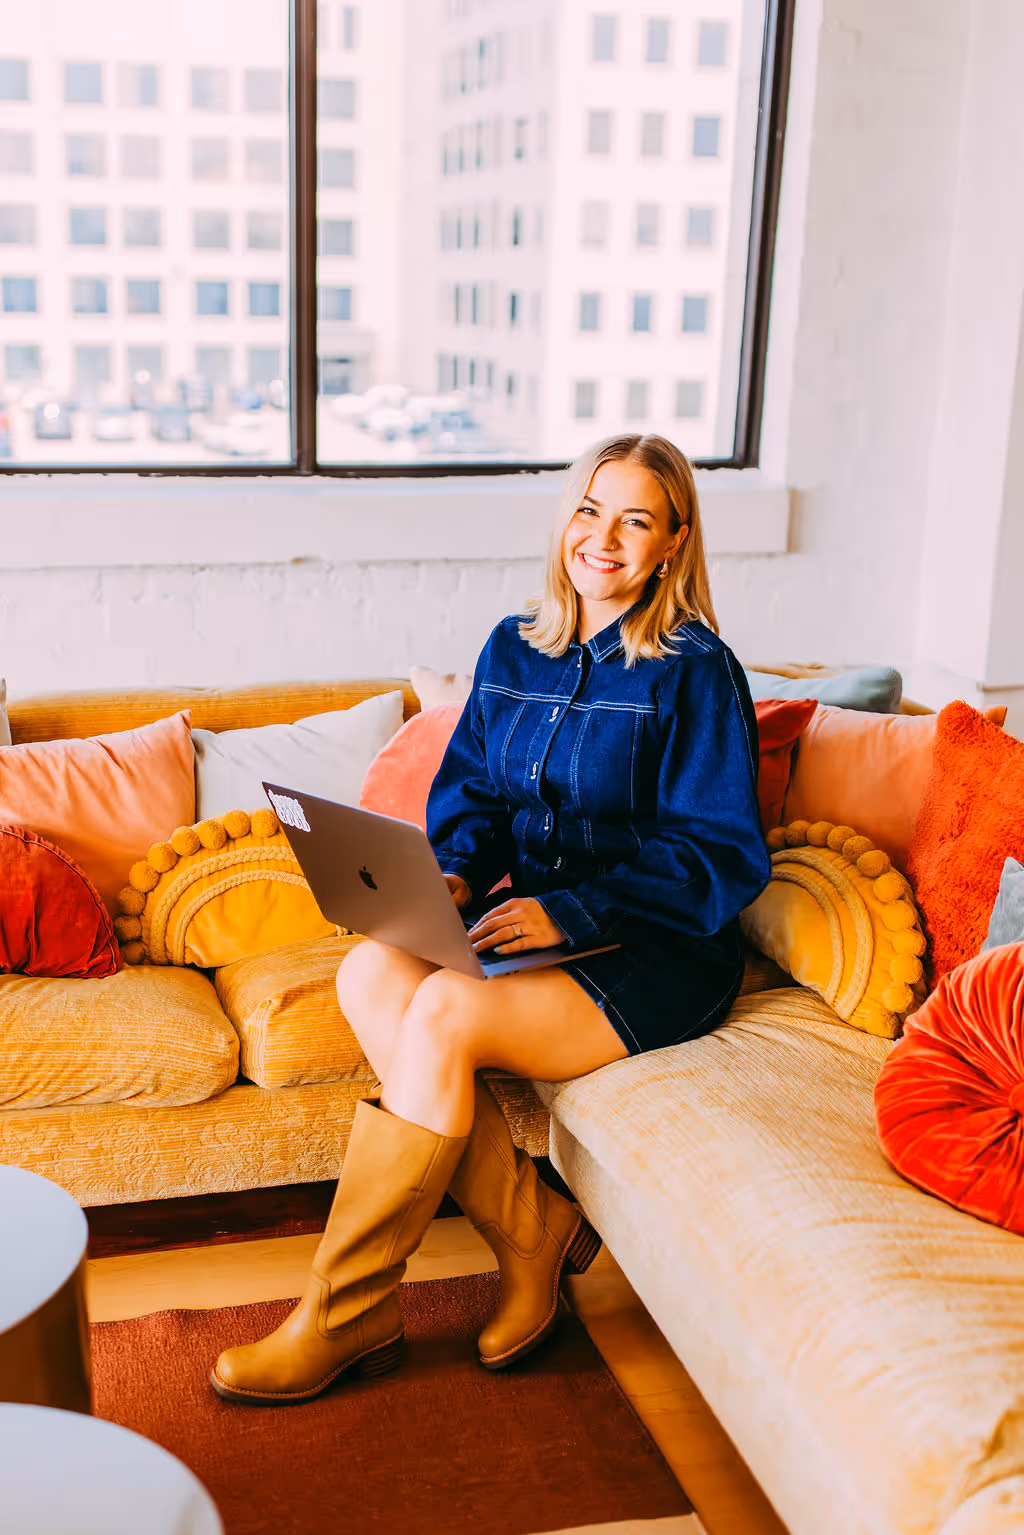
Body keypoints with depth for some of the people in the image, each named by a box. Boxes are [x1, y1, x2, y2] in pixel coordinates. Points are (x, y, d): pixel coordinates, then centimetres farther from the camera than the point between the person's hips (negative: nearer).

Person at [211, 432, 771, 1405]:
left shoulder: (695, 672, -8)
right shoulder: (513, 650, 11)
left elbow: (721, 857, -11)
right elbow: (470, 789, 16)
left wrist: (570, 912, -21)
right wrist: (454, 875, -7)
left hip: (657, 954, -6)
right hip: (532, 915, 6)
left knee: (443, 1009, -29)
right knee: (370, 970, -23)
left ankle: (340, 1318, -15)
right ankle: (533, 1235, -13)